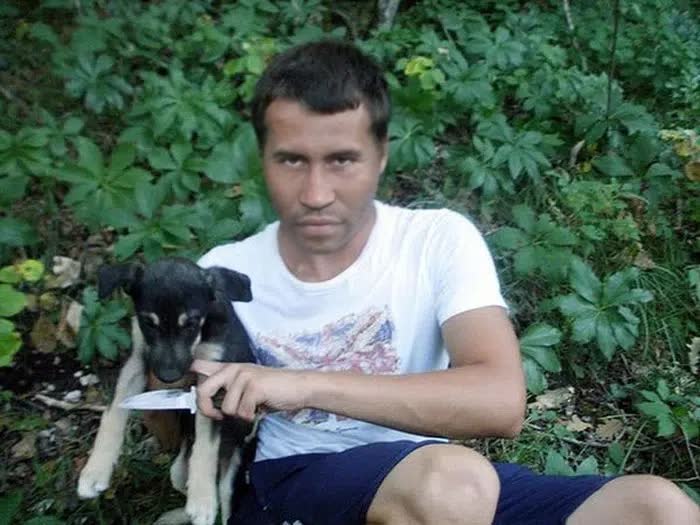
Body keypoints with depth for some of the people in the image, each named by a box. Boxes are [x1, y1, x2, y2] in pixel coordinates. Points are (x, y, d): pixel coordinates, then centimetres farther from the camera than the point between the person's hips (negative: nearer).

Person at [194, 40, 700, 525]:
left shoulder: (440, 241, -7)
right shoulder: (223, 274, -3)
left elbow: (502, 402, -22)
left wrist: (309, 385, -28)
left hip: (435, 481, 2)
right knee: (449, 476, -35)